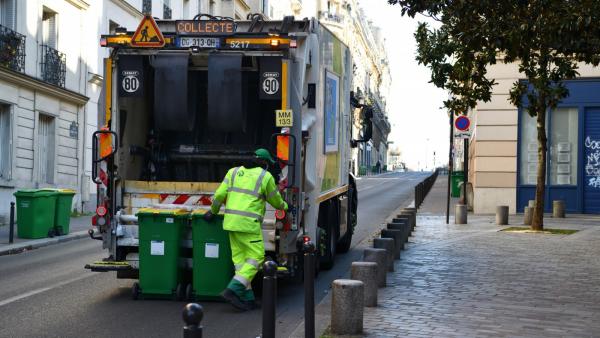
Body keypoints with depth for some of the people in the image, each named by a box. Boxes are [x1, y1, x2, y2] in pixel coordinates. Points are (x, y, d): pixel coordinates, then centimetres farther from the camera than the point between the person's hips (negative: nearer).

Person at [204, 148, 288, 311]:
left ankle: (247, 298, 9)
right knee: (256, 257, -1)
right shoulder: (266, 177, 0)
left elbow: (220, 195, 7)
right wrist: (284, 206, 34)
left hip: (231, 221, 6)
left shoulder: (234, 172, 12)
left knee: (239, 258, 10)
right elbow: (275, 200, 12)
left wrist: (213, 211, 23)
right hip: (248, 223, -6)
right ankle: (232, 290, -12)